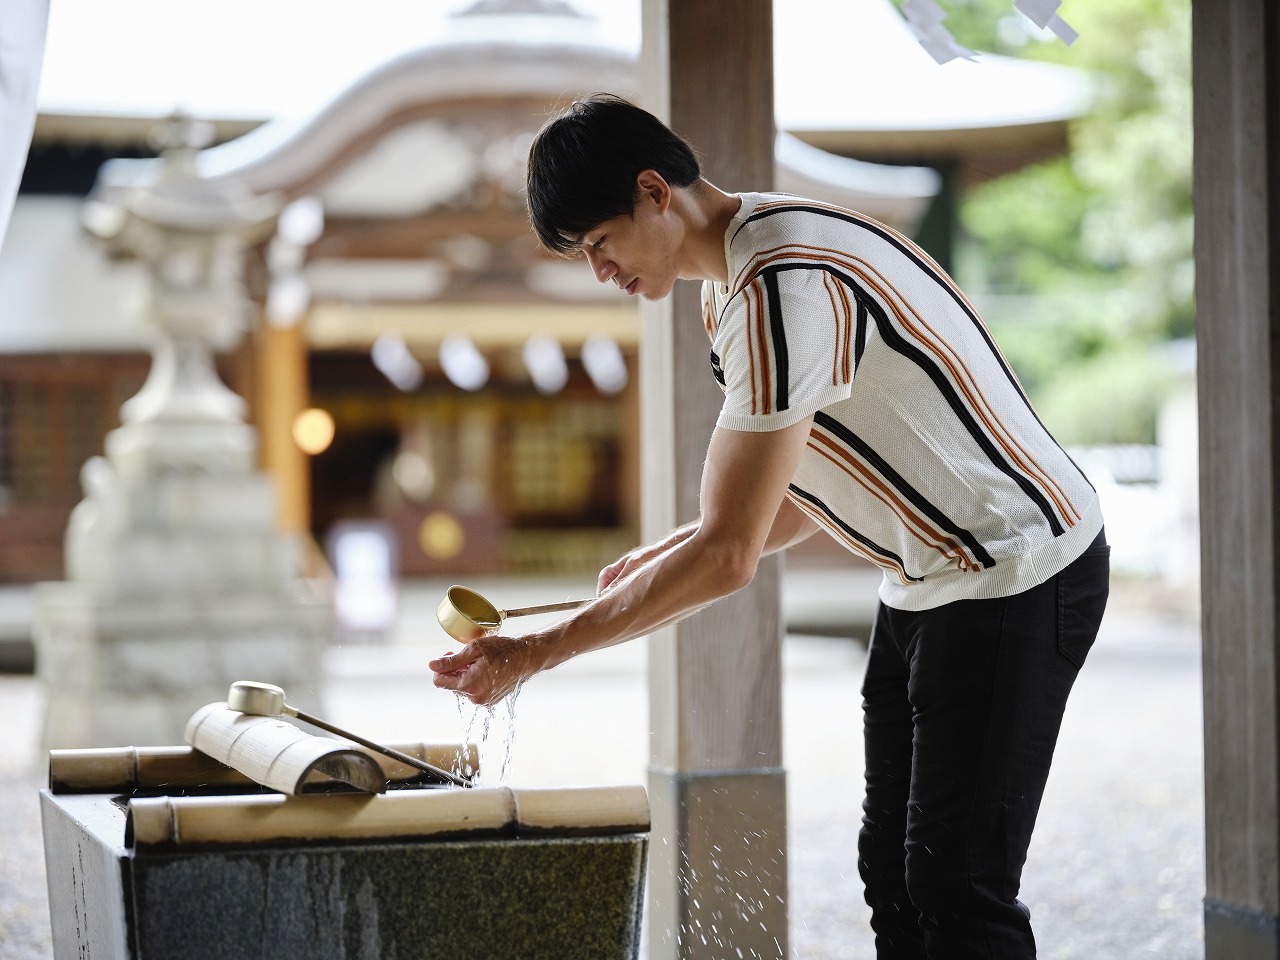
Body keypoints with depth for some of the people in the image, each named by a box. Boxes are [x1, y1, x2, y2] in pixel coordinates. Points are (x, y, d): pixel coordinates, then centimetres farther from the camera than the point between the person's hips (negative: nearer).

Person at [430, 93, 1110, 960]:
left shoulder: (780, 285, -27)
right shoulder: (730, 285, 7)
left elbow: (729, 557, -27)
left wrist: (532, 655, -21)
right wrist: (668, 562, 1)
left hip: (1019, 578, -10)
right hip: (929, 582, 10)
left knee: (956, 888, -10)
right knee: (893, 871, 11)